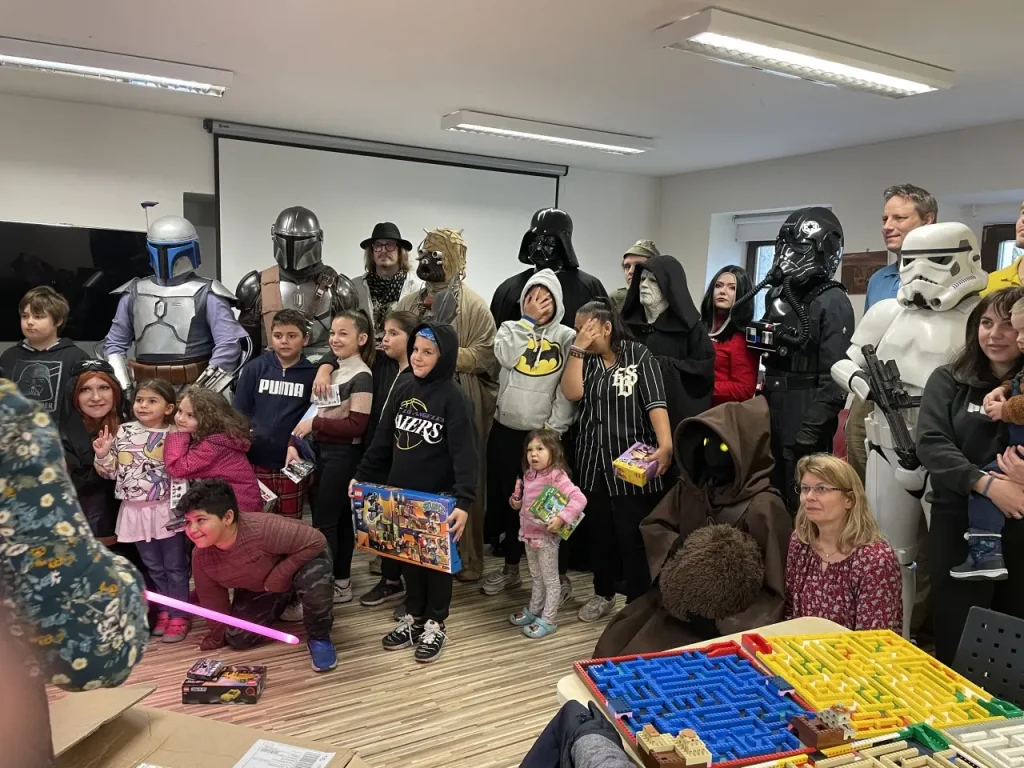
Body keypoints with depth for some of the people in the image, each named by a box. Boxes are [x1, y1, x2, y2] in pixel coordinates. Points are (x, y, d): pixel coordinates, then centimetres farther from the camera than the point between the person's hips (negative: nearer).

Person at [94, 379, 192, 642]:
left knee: (175, 566, 6)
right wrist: (102, 455, -9)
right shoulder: (124, 431, 3)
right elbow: (111, 472, 8)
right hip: (136, 511, 5)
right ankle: (165, 610, 31)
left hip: (166, 510, -5)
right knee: (154, 567, 17)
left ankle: (179, 615, 17)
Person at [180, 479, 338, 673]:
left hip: (304, 560, -6)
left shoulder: (263, 529, -41)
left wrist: (278, 578, -32)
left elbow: (316, 542, -35)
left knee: (314, 580, -39)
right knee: (238, 639, -1)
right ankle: (285, 603, 25)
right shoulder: (201, 557, -21)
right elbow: (211, 599, -3)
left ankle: (319, 638, -11)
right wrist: (217, 637, 11)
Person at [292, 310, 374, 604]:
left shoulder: (361, 377, -14)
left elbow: (357, 426, -20)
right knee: (339, 519, 15)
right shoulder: (333, 370, 11)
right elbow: (314, 411, 10)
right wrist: (294, 441, -2)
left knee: (323, 521, -3)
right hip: (324, 451, 8)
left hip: (343, 455, -8)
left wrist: (315, 424, -17)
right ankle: (340, 582, 25)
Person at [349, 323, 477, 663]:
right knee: (408, 556, 15)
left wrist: (464, 502, -30)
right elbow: (382, 441, 10)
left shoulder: (454, 398, -15)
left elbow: (465, 454, -21)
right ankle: (414, 617, 33)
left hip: (438, 498, -5)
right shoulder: (403, 390, 3)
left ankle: (436, 624, 26)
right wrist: (361, 476, 7)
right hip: (401, 493, 5)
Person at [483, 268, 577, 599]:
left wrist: (554, 429, -12)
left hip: (544, 434, -2)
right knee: (507, 500, 13)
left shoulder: (568, 337, 1)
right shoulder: (510, 328, 7)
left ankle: (560, 575, 17)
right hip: (505, 431, 3)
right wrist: (529, 320, -10)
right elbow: (506, 357, -15)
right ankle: (511, 568, 30)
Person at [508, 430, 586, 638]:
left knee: (550, 580, 8)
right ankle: (533, 611, 38)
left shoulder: (557, 477, -22)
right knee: (536, 577, 24)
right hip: (529, 534, 8)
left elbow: (579, 499, -30)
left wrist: (561, 518, -36)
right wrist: (517, 502, 2)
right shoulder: (529, 476, 3)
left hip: (546, 536, -8)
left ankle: (548, 620, 17)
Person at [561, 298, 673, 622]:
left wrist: (665, 445, -28)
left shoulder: (640, 356, -5)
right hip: (594, 463, 5)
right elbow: (572, 392, -6)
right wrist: (578, 348, -8)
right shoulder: (585, 360, 10)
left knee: (632, 536, -1)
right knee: (600, 533, 15)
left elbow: (655, 402, -15)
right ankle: (603, 594, 32)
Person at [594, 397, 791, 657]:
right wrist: (679, 546, -12)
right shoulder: (690, 488, 2)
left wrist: (719, 623, -23)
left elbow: (774, 588, -17)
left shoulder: (762, 506, -17)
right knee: (615, 644, 0)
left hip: (728, 617, -6)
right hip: (684, 600, 6)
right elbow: (652, 528, 11)